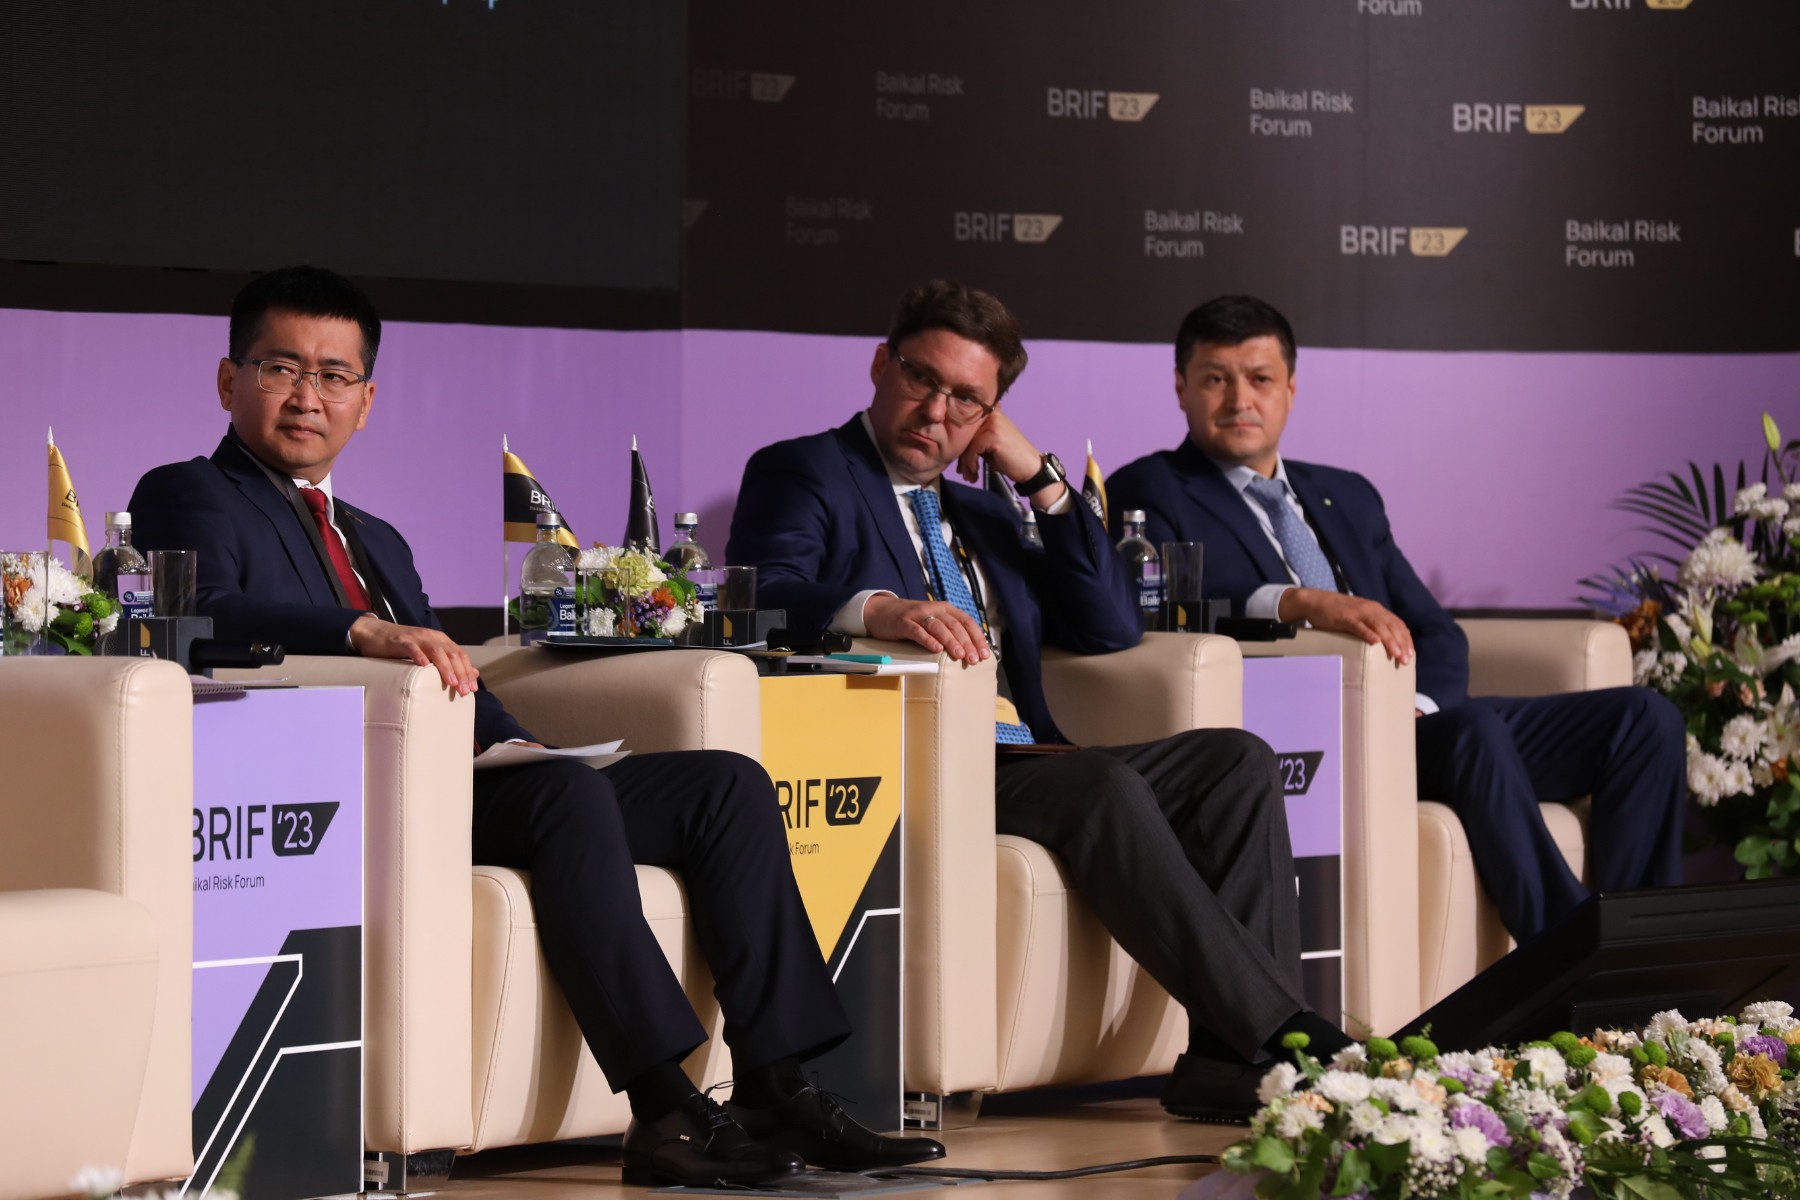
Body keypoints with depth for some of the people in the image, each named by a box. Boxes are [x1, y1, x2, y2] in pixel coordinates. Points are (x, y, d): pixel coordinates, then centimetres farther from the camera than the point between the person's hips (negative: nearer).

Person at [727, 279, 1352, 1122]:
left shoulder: (982, 513, 29)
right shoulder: (801, 475, 9)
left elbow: (1111, 628, 19)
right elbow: (760, 593, -12)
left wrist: (1039, 477, 11)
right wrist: (877, 608, -33)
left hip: (1018, 762, 7)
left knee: (1237, 759, -14)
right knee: (1105, 783, -32)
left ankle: (1231, 1054, -26)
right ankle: (1291, 1036, -34)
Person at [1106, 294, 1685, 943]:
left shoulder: (1348, 497, 27)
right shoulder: (1146, 494, 7)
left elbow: (1436, 632, 20)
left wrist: (1418, 707, -4)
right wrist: (1301, 603, -30)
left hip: (1406, 720, 7)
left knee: (1642, 717, -8)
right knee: (1474, 731, -35)